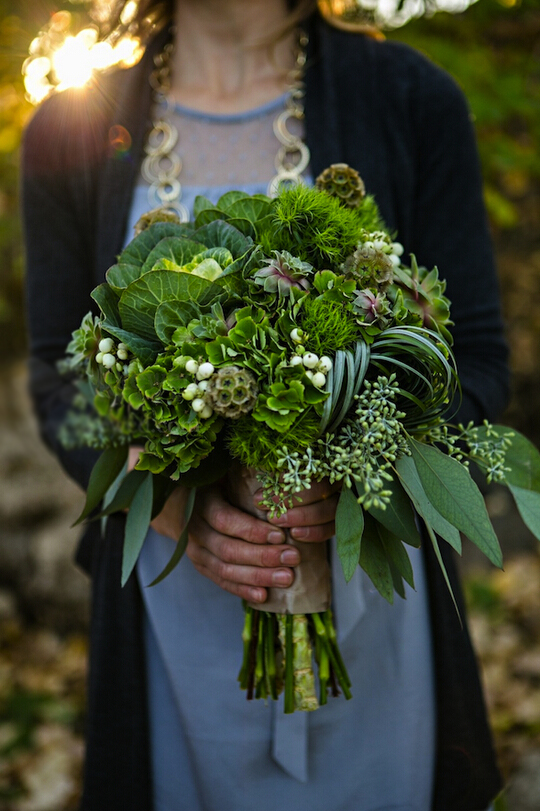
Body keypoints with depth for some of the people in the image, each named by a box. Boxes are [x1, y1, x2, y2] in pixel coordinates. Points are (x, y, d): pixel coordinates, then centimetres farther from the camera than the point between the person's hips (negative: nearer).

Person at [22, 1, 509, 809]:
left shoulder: (410, 98, -2)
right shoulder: (71, 130, 2)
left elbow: (475, 360, -2)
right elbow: (58, 374, 3)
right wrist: (168, 500, -16)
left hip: (369, 590, 0)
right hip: (173, 600, 1)